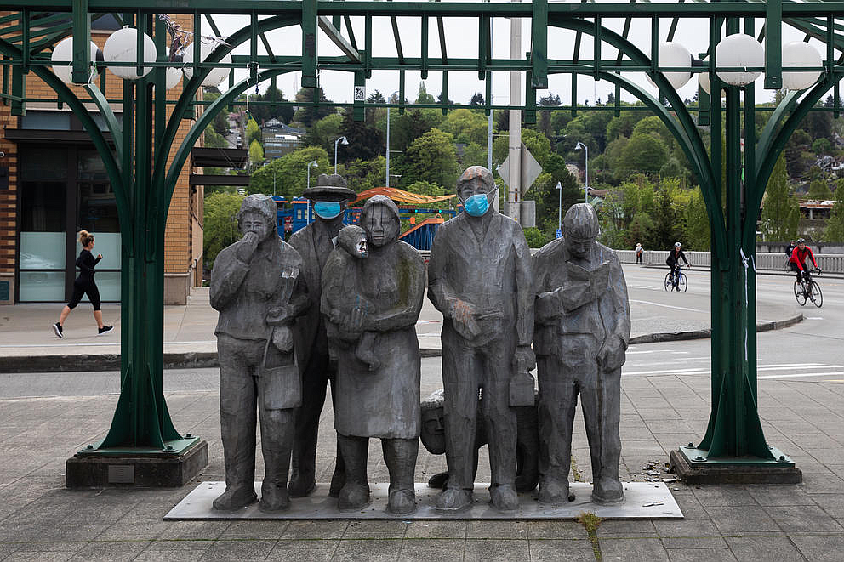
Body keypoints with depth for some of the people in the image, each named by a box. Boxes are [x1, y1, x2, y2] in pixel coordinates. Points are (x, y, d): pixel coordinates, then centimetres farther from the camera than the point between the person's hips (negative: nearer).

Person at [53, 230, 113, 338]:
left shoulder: (84, 253, 14)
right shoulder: (87, 253, -14)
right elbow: (78, 262, -29)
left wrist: (97, 259, 17)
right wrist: (89, 270, -23)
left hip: (79, 281, 9)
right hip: (88, 282, -9)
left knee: (72, 303, 1)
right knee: (96, 304, 7)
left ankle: (59, 325, -13)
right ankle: (101, 328, 18)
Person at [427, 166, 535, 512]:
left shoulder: (511, 231, 8)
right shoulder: (447, 233, 9)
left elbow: (525, 288, 5)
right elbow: (434, 281, 12)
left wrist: (524, 342, -2)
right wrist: (452, 303, -11)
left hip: (502, 332, 0)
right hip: (459, 332, 1)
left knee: (501, 409, 1)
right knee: (459, 410, 0)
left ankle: (504, 485, 11)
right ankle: (459, 486, 8)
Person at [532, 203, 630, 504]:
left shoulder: (608, 260, 9)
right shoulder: (545, 260, 3)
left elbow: (620, 309, 9)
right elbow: (535, 305, -8)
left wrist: (616, 342, -9)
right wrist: (579, 293, -18)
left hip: (600, 354, 1)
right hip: (557, 355, -1)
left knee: (603, 418, 0)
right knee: (555, 419, 2)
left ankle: (606, 480, 13)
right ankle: (553, 480, 14)